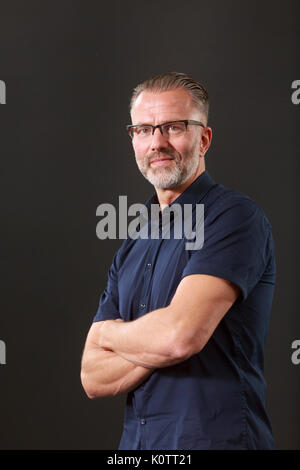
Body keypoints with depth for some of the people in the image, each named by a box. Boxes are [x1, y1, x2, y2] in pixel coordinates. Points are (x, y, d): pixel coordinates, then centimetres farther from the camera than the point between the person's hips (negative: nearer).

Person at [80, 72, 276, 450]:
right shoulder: (130, 248, 10)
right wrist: (163, 341, -14)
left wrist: (110, 333, -5)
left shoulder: (236, 217, -12)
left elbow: (180, 334, -24)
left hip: (216, 437, -6)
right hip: (136, 440, 6)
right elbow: (93, 378, 3)